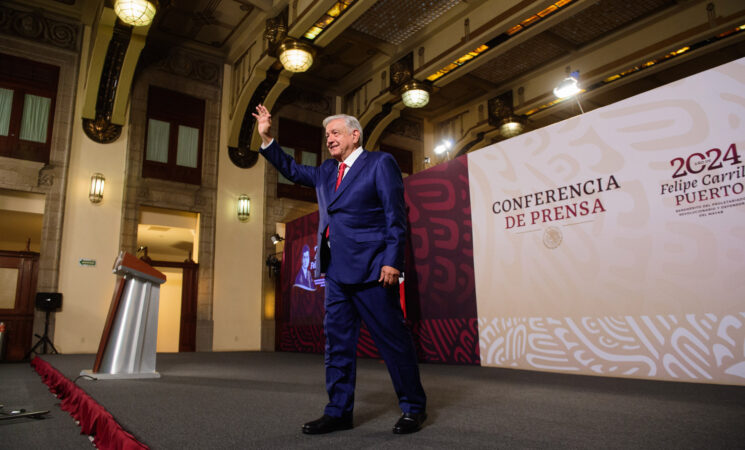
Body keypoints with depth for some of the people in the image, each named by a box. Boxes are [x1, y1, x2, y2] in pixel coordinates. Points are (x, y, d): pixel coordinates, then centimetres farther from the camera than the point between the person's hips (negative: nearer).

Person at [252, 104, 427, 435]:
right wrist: (266, 138, 19)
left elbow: (395, 217, -8)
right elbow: (292, 170, 30)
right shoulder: (327, 171, 19)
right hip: (336, 271, 7)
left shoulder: (380, 163, -1)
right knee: (337, 341, 10)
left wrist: (392, 261, -16)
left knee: (393, 339, 0)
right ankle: (339, 411, 21)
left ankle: (413, 408, 16)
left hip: (371, 270, -7)